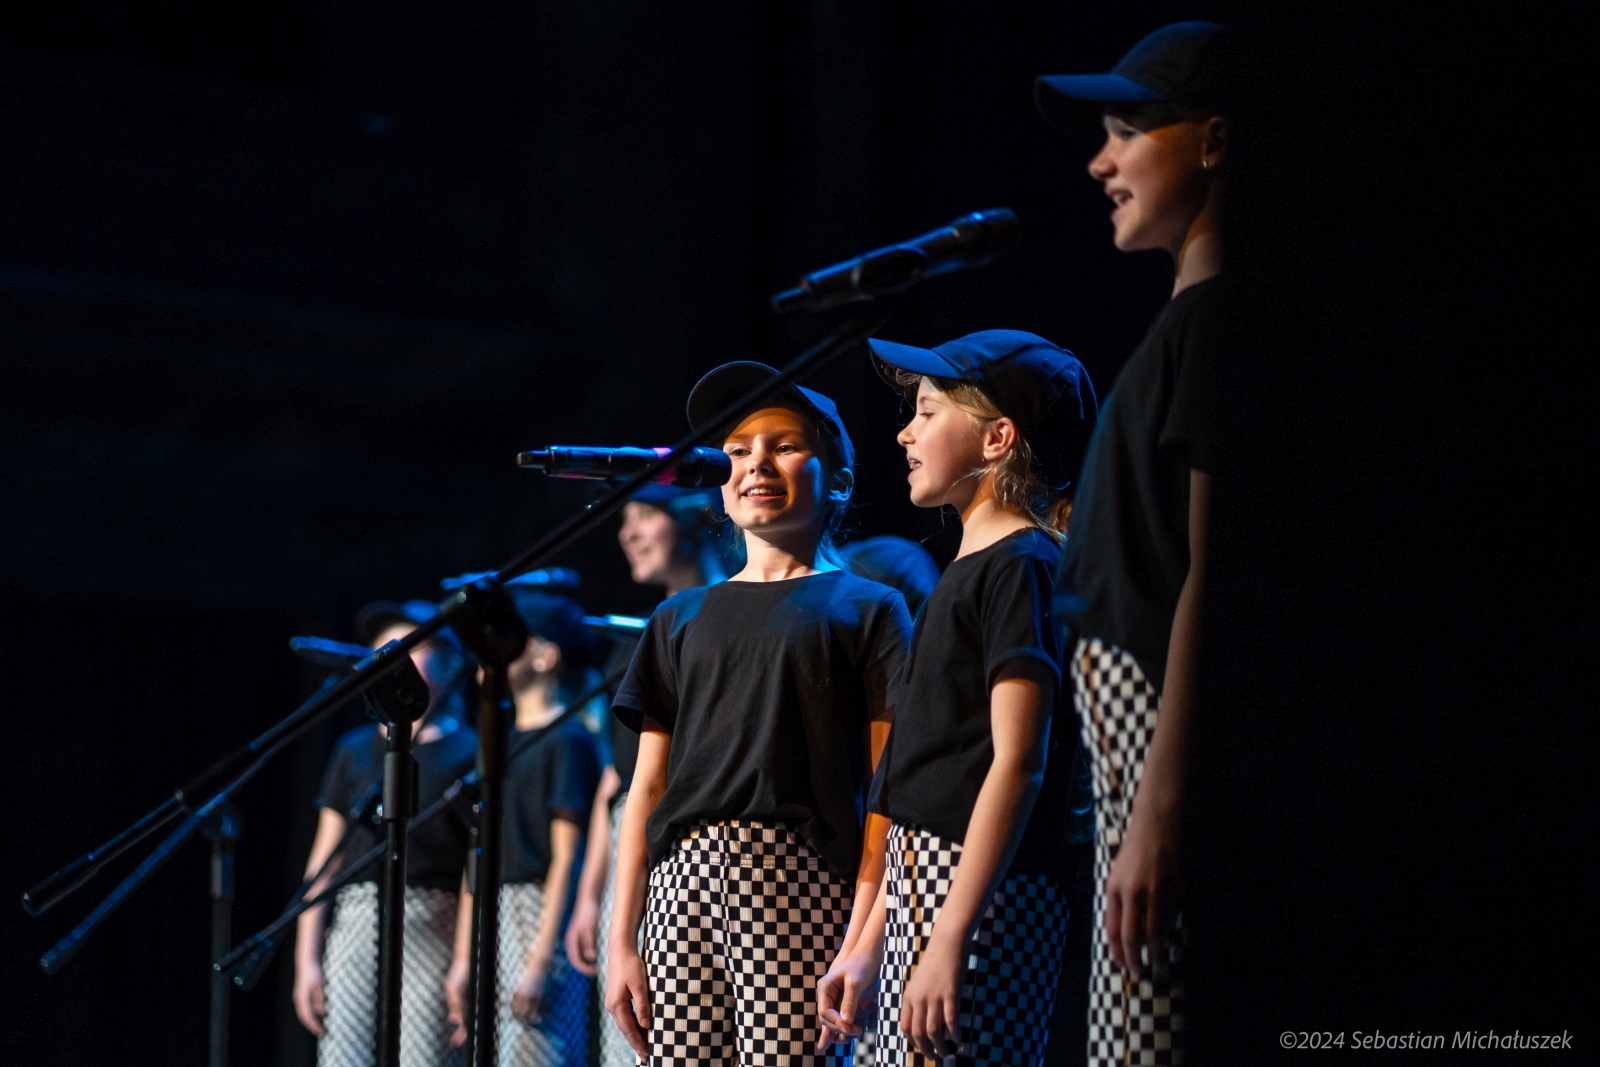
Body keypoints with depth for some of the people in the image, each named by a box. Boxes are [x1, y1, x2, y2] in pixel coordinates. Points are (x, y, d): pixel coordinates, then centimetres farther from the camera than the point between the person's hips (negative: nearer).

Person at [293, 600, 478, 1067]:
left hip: (432, 924, -3)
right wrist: (306, 959, 7)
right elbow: (323, 861, 15)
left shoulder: (467, 753, 5)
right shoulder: (355, 751, 17)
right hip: (354, 920, 3)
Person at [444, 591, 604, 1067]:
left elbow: (566, 859, -13)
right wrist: (462, 962, 15)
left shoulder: (567, 739, -6)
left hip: (539, 920, -8)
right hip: (492, 925, 8)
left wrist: (540, 961, -19)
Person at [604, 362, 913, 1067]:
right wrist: (621, 942, 9)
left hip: (801, 878, -4)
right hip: (684, 877, 4)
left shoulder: (866, 609, 10)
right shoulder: (682, 619, 24)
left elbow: (888, 790, 2)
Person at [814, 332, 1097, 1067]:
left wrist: (949, 940, -22)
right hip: (925, 895, 9)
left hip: (982, 898, -9)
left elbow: (1018, 762, -17)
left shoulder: (1021, 566, -8)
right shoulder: (967, 571, 21)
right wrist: (864, 950, 21)